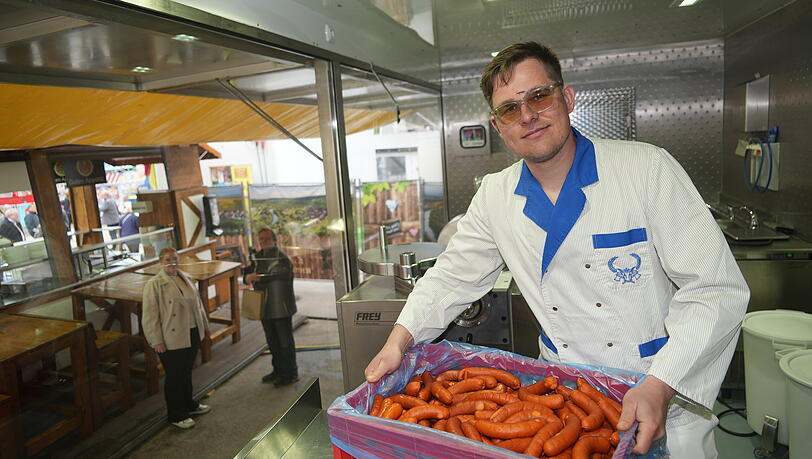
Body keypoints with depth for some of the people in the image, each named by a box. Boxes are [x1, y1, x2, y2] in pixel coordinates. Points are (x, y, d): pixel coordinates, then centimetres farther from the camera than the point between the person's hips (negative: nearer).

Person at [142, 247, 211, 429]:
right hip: (172, 340, -6)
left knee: (186, 372, 22)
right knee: (174, 376, 6)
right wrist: (157, 341, -17)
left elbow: (198, 303, 17)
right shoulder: (154, 285, -13)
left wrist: (205, 324, 18)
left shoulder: (186, 278, 8)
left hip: (192, 335, 7)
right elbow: (150, 316, -15)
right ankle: (176, 415, 22)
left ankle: (189, 405, 39)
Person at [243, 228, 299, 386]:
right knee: (272, 341, 19)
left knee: (285, 341, 3)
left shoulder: (282, 258, -15)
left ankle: (290, 373, 17)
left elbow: (282, 275, -31)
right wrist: (247, 276, -16)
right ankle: (278, 370, 36)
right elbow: (247, 273, 8)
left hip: (281, 307, -7)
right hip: (265, 307, 7)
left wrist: (259, 278, -37)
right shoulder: (257, 257, 9)